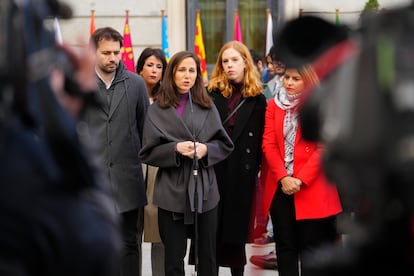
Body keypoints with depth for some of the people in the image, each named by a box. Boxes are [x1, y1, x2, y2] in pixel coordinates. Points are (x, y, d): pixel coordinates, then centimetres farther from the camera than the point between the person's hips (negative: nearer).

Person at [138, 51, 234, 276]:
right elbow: (148, 153, -1)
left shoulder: (207, 107, 8)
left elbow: (225, 145, 7)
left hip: (204, 190, 2)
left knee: (207, 257, 8)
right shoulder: (158, 109, 2)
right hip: (173, 192, -2)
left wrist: (206, 149, -12)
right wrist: (175, 148, -17)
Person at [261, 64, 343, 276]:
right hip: (280, 186, 3)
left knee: (311, 246, 1)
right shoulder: (274, 104, 9)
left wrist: (301, 180, -13)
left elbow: (324, 148, -6)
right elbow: (268, 144, 2)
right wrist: (283, 177, -11)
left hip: (310, 188, -3)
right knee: (285, 244, 7)